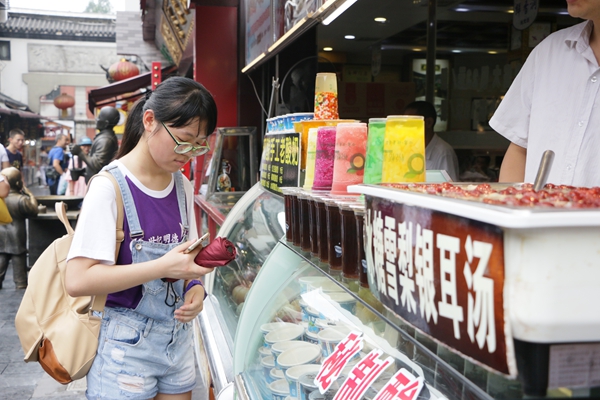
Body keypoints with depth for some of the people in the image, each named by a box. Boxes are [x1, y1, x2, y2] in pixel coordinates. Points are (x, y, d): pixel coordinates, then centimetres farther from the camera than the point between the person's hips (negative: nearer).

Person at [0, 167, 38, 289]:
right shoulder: (21, 199, -23)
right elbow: (34, 211, -13)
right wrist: (30, 194, -5)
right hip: (16, 235, -4)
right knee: (19, 259, 7)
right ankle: (21, 283, 14)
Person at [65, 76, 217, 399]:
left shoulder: (183, 187, 3)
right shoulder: (110, 187, -17)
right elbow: (77, 280, -23)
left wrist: (194, 285, -8)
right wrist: (164, 267, -29)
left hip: (177, 334, 6)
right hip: (127, 344, -6)